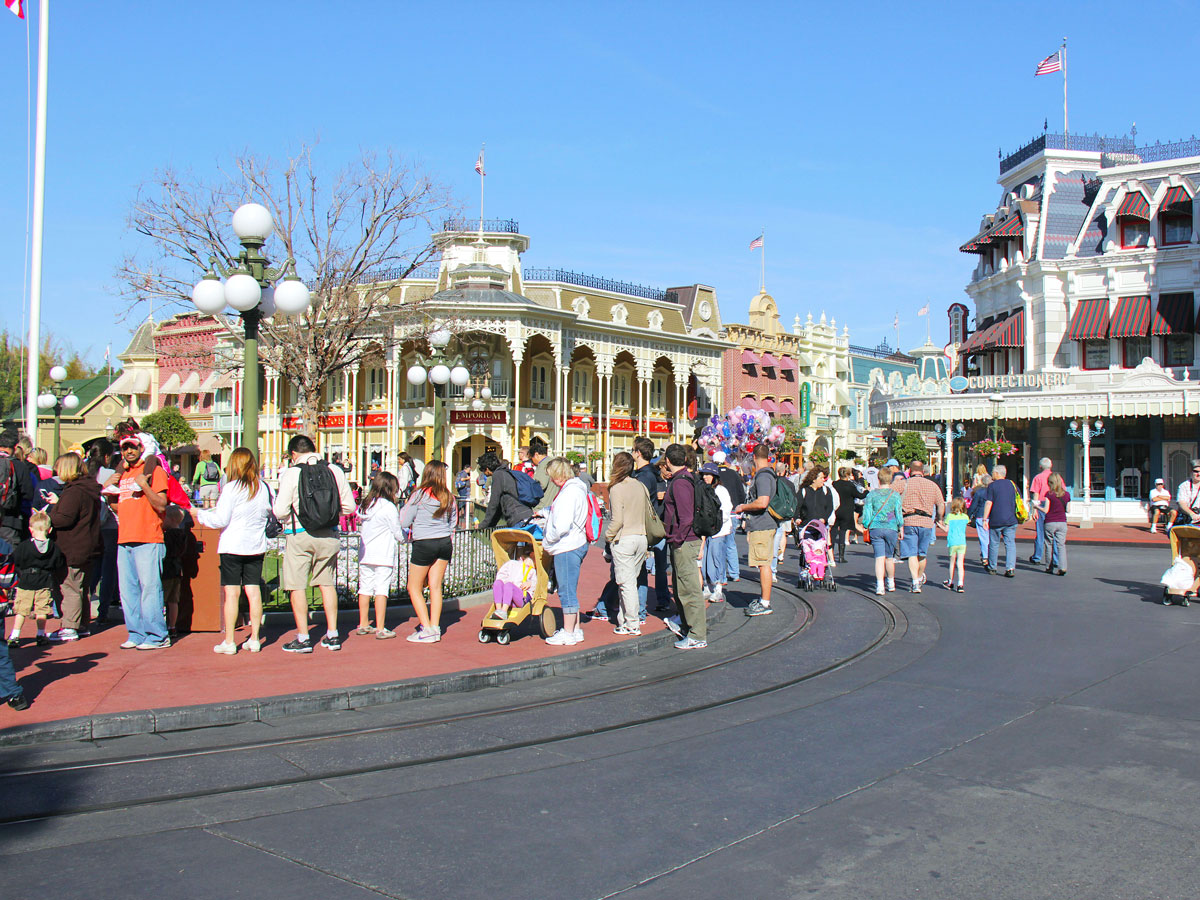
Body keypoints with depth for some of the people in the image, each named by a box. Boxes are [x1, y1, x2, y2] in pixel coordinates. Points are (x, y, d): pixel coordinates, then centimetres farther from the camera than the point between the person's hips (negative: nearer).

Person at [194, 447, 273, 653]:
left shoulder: (232, 488, -10)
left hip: (233, 546, -5)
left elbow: (220, 519, -10)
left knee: (231, 593, -1)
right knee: (253, 591, 7)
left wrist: (199, 514, 4)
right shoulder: (263, 487, 5)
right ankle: (254, 639, 9)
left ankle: (229, 641, 1)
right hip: (256, 546, 5)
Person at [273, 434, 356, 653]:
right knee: (327, 584, 15)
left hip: (299, 536, -4)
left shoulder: (291, 473, -9)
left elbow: (280, 511, -11)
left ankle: (303, 638, 6)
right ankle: (332, 635, 18)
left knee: (297, 586, 5)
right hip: (328, 535, 4)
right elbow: (349, 506, 3)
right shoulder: (335, 471, 1)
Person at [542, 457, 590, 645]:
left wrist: (547, 542, -10)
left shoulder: (570, 492, -18)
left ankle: (568, 633, 5)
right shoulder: (575, 488, 14)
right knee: (569, 590, 17)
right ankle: (575, 629, 25)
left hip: (567, 548, -11)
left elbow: (562, 526, -23)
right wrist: (545, 514, 28)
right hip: (575, 545, 11)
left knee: (567, 591, -2)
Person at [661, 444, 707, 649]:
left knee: (689, 589, -6)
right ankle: (684, 623, 38)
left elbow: (686, 516, -23)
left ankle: (698, 637, -2)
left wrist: (677, 539, -18)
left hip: (684, 542, -11)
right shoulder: (682, 478, 14)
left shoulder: (680, 482, -18)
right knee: (680, 585, 23)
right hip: (683, 541, 11)